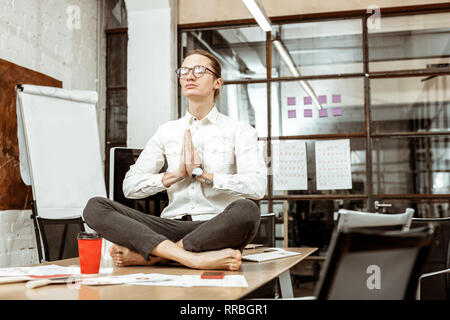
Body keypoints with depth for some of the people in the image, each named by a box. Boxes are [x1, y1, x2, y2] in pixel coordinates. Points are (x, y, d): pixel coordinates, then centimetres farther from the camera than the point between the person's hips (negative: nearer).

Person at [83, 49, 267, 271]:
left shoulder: (238, 130, 7)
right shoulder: (167, 131, 17)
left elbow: (257, 186, -11)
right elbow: (130, 186, 10)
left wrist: (201, 173, -8)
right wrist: (177, 173, -3)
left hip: (216, 228, -2)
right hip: (173, 225, 3)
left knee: (246, 210, -38)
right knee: (95, 207, -18)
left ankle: (147, 255, -26)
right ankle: (194, 258, -33)